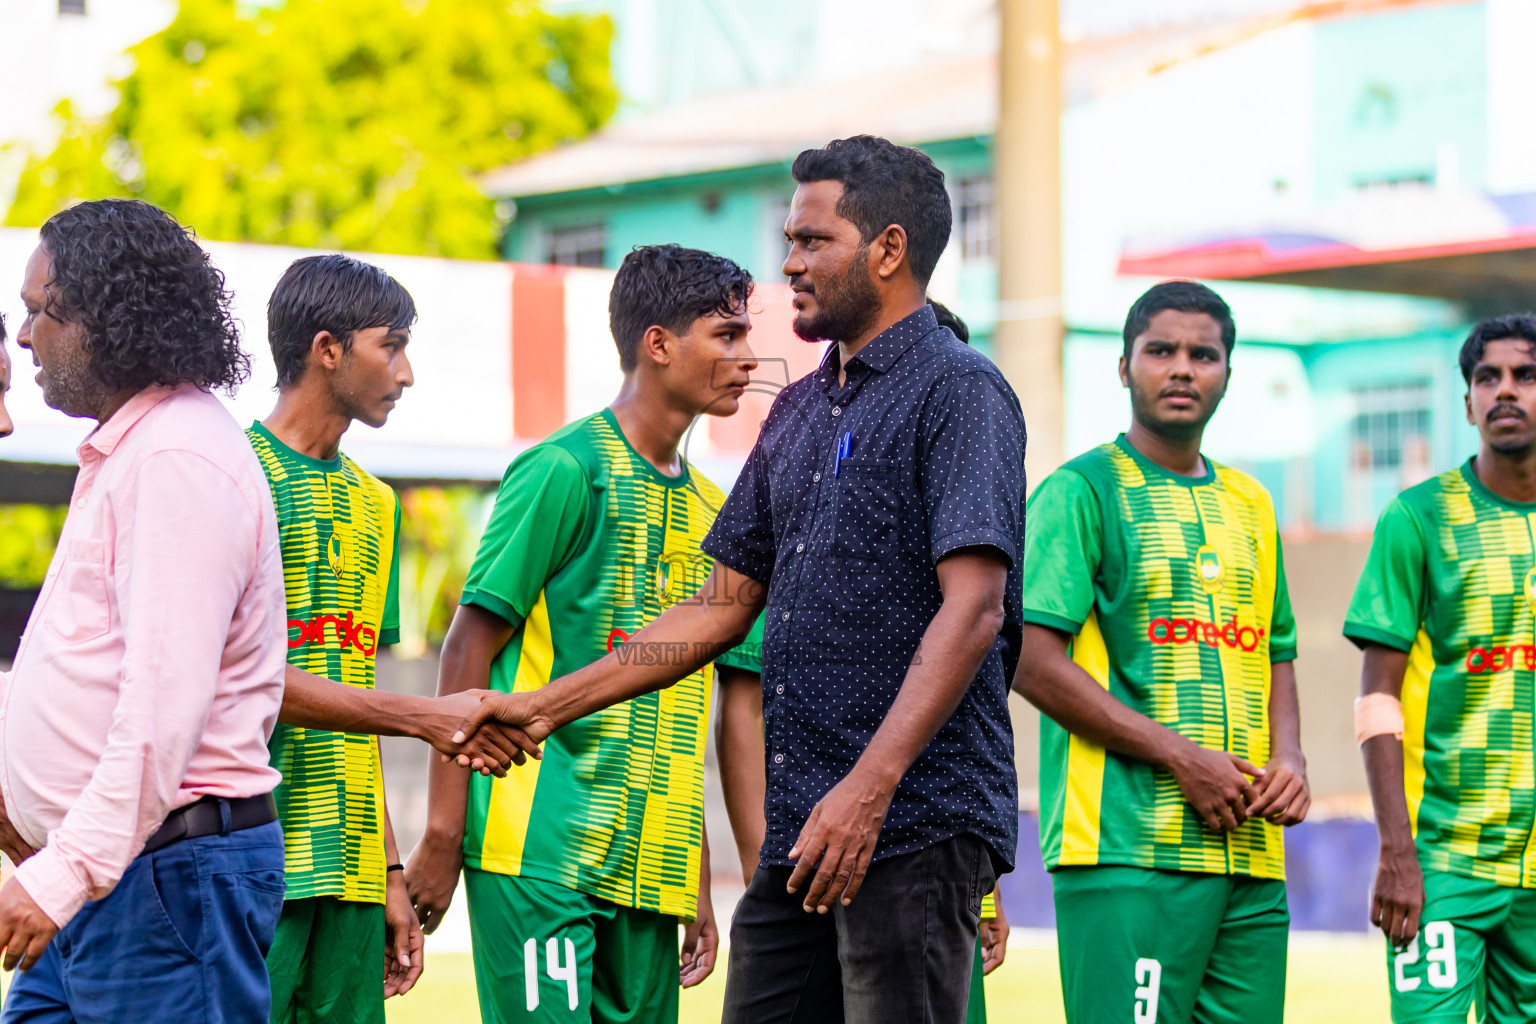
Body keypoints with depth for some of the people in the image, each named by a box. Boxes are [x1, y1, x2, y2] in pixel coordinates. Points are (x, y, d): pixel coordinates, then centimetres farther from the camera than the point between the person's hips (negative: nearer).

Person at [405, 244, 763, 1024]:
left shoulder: (705, 509, 16)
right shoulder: (566, 469, -6)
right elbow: (469, 649, -7)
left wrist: (698, 883, 17)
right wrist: (443, 835, -11)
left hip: (648, 867, 7)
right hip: (541, 849, -7)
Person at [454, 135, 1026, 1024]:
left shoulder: (958, 390, -7)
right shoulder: (800, 410, 19)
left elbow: (972, 610, -17)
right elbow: (724, 606, 23)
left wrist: (869, 785, -25)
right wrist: (547, 706, 18)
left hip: (917, 822, -8)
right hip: (801, 831, 8)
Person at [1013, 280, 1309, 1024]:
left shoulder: (1248, 504, 19)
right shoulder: (1082, 490, -2)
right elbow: (1029, 657, -10)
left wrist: (1288, 757, 3)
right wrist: (1181, 756, -13)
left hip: (1251, 851, 7)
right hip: (1129, 850, -7)